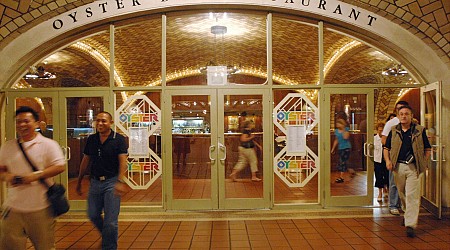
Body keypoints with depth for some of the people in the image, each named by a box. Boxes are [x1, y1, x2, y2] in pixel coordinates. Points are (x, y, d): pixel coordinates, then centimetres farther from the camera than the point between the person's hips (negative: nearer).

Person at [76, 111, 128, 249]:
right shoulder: (91, 139, 5)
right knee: (93, 215, 15)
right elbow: (85, 161, 13)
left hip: (112, 182, -5)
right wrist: (79, 181, 16)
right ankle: (106, 235, 42)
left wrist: (120, 181, -30)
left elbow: (123, 161, -17)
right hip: (95, 182, 5)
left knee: (110, 221, 0)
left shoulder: (118, 139, -8)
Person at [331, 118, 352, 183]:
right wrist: (333, 149, 17)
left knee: (343, 161, -9)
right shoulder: (336, 131, 7)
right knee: (341, 162, 9)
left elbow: (346, 137, -23)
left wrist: (343, 129, -17)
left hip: (346, 148, -5)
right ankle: (340, 176, 17)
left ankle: (341, 177, -7)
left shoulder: (346, 129, -8)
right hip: (340, 148, 5)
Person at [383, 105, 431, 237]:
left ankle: (410, 225, -6)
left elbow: (428, 149, 8)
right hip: (398, 166, 3)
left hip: (414, 167, -3)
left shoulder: (420, 130, 3)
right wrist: (388, 160, -4)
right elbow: (386, 148, 13)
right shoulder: (394, 131, 8)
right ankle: (407, 214, 40)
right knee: (402, 194, 15)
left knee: (412, 196, -8)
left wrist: (424, 162, -6)